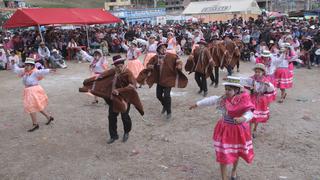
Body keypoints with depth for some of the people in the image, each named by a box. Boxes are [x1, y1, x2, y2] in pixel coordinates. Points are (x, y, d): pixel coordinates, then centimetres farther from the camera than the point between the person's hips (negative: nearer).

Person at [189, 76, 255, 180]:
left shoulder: (243, 100, -21)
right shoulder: (223, 99, -8)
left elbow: (249, 113, -32)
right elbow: (211, 100, 6)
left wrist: (243, 118, -54)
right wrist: (197, 104, 14)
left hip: (238, 130, -2)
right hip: (225, 130, 2)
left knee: (236, 153, 19)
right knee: (223, 154, 1)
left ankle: (234, 170, 47)